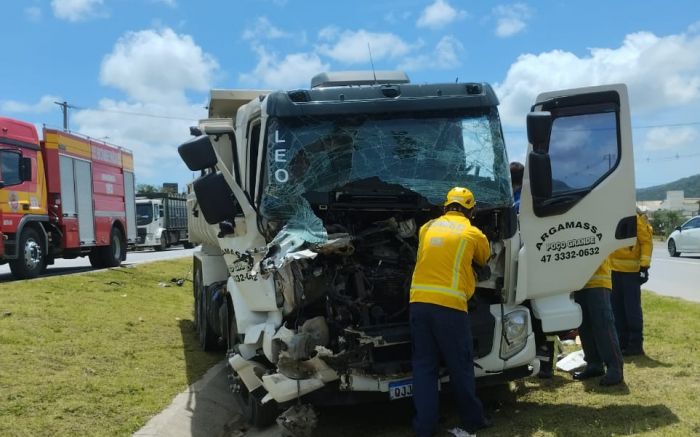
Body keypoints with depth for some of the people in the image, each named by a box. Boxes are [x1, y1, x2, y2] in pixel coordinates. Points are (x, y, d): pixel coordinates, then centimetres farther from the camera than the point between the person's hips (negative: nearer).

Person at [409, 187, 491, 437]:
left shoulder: (427, 228, 17)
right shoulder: (473, 234, 8)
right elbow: (484, 260, 27)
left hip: (419, 303, 3)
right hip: (449, 305, -3)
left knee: (423, 365, 8)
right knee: (460, 366, 9)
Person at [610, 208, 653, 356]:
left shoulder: (636, 215, -9)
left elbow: (646, 241, -10)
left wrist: (644, 266, -15)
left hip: (631, 270, -6)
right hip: (613, 270, 6)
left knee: (632, 308, -1)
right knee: (616, 309, 10)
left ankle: (636, 344, 7)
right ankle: (621, 342, 19)